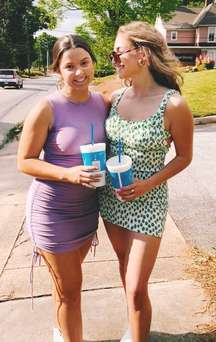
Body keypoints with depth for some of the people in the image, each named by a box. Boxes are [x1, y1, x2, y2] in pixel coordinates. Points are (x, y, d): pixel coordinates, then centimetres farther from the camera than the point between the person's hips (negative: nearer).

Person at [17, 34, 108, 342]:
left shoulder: (103, 103, -2)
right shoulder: (47, 109, -18)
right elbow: (24, 161, -13)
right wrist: (68, 174, -27)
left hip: (88, 205, 6)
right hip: (53, 209, -5)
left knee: (67, 279, 26)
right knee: (70, 288, 9)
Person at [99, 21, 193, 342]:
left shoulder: (173, 105, -17)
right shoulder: (116, 96, -1)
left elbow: (184, 156, -6)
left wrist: (148, 184, -18)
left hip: (146, 203, -6)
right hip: (111, 198, 6)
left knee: (136, 289, 0)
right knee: (126, 269, 23)